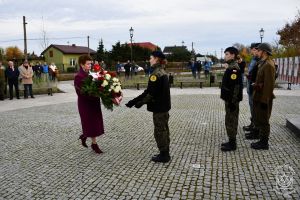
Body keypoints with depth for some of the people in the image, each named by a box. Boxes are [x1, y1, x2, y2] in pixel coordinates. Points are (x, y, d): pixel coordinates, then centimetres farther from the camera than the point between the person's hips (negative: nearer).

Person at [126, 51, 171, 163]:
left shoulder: (156, 74, -18)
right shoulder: (162, 72, 12)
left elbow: (151, 93, -22)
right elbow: (149, 91, 11)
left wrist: (140, 102, -7)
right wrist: (135, 101, 10)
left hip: (159, 107, -10)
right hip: (164, 106, 10)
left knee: (159, 131, 1)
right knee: (164, 129, 16)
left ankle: (163, 155, 11)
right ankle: (165, 153, 27)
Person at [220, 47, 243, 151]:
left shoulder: (234, 68, -19)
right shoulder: (231, 67, 13)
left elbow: (235, 86, -24)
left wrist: (233, 102, -23)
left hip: (232, 100, -10)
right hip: (230, 99, 10)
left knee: (231, 121, -2)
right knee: (231, 120, 15)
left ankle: (232, 144, 7)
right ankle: (231, 141, 25)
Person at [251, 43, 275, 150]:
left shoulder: (268, 65, -18)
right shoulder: (263, 63, 12)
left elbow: (269, 84, -21)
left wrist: (264, 100, -20)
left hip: (264, 99, -10)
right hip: (258, 97, 10)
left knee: (263, 121, 1)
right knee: (259, 120, 16)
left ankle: (264, 143, 13)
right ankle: (262, 140, 28)